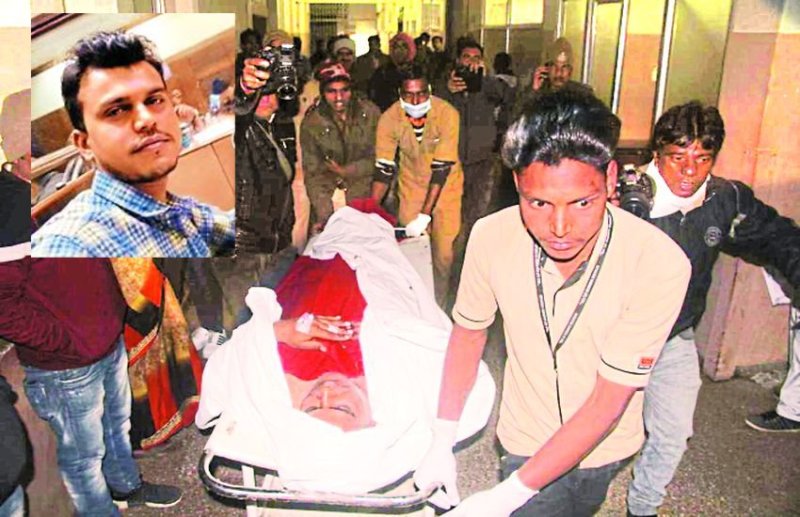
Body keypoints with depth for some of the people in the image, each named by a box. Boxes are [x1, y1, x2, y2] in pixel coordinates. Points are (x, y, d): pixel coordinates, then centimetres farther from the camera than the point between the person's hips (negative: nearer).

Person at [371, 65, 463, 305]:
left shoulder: (447, 114, -26)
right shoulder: (389, 118, -19)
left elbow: (441, 168, -28)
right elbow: (384, 169, -15)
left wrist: (425, 214, -31)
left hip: (445, 184, -1)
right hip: (412, 184, 2)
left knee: (443, 251, -3)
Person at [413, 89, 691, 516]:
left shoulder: (658, 265, -29)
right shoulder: (491, 237, -23)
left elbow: (606, 405, -25)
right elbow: (469, 331, -6)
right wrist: (441, 445, -8)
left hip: (605, 445, 1)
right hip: (529, 444, 0)